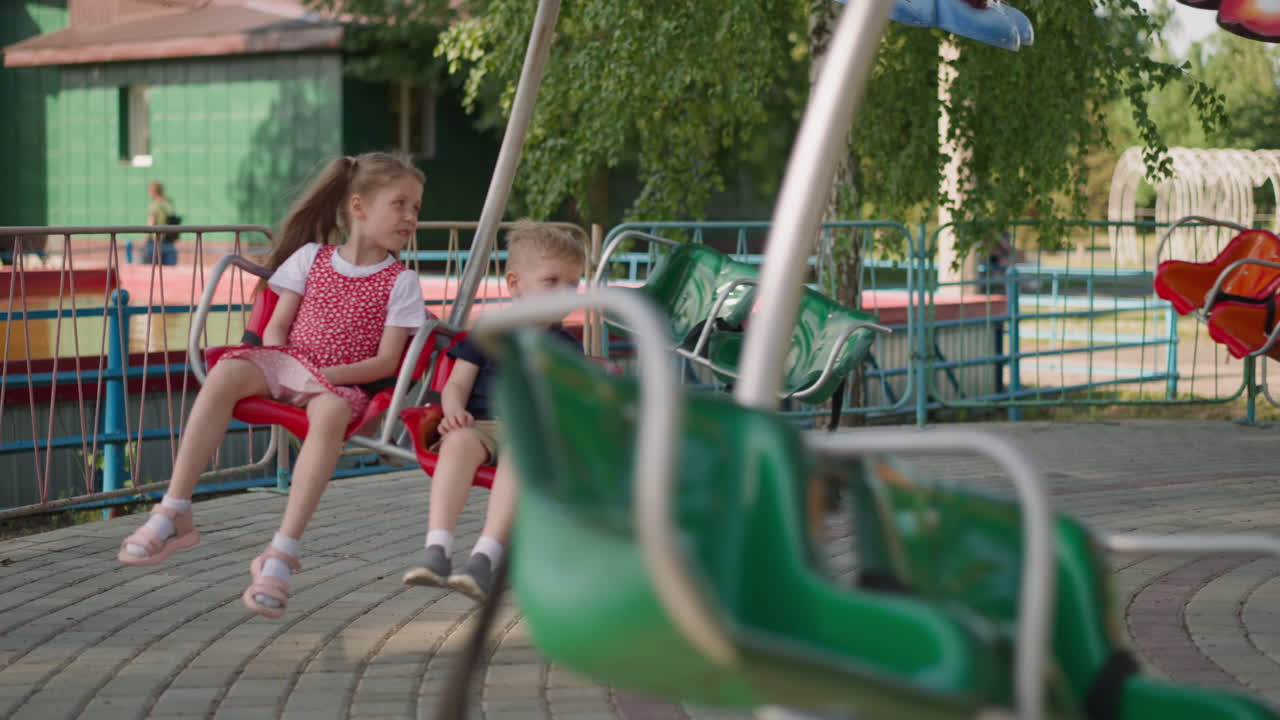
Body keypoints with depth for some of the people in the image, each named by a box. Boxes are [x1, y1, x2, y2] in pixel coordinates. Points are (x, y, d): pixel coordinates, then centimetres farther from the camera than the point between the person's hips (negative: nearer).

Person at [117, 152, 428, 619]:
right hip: (284, 363, 2)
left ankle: (282, 553, -43)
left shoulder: (401, 282, 5)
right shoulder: (311, 257, 12)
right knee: (225, 374, -31)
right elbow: (277, 324, 12)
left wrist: (326, 375, -16)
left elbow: (386, 362, -2)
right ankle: (174, 514, -29)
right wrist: (276, 368, -8)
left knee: (331, 411, -40)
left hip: (344, 381, -2)